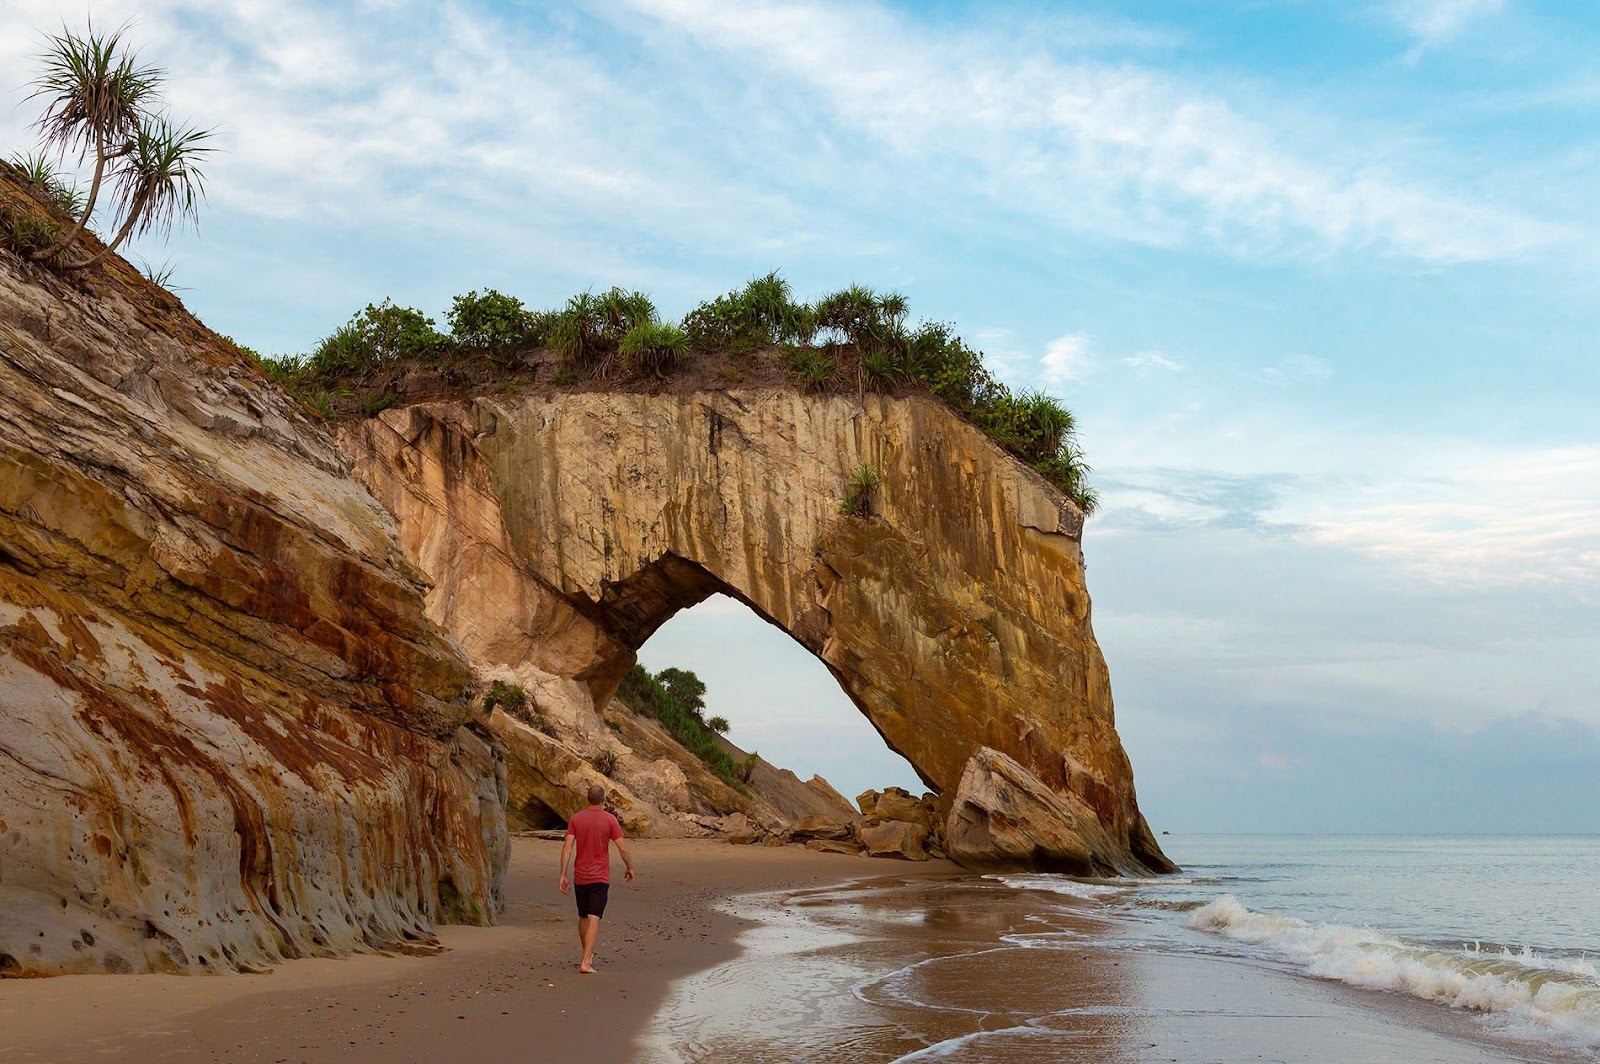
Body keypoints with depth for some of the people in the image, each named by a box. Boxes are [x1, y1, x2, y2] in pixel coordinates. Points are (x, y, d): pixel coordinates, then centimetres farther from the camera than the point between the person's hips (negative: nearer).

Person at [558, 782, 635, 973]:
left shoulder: (576, 818, 0)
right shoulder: (610, 820, -7)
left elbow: (567, 847, -6)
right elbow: (623, 848, -8)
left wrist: (563, 875, -3)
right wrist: (630, 868, 8)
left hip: (580, 877, 3)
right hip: (600, 878, -3)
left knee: (583, 918, 18)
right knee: (594, 919, -7)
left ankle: (587, 955, 33)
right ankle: (586, 962, -17)